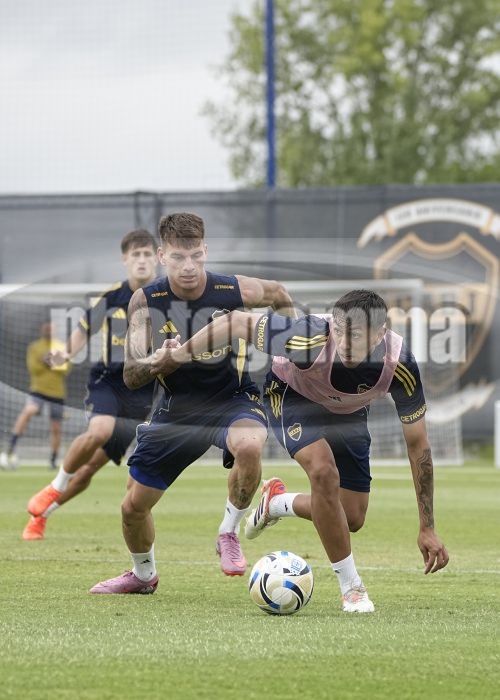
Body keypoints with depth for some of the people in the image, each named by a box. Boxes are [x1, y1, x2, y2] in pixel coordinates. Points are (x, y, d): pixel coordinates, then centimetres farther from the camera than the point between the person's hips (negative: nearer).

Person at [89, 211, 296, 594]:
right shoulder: (145, 301, -16)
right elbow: (130, 376, -19)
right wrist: (158, 361, -39)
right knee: (134, 506, 6)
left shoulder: (236, 290, -18)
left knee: (249, 446, -39)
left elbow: (279, 294, 6)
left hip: (234, 399, -2)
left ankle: (230, 533, -12)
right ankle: (144, 576, 39)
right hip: (178, 406, 2)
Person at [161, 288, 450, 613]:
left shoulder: (401, 366, -33)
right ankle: (352, 588, -14)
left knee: (353, 519, 1)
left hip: (349, 411, 3)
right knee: (324, 470, -30)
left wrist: (428, 528, -20)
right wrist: (182, 353, -13)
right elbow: (237, 322, -26)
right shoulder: (308, 337, -41)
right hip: (293, 394, -3)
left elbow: (417, 444, -22)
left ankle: (278, 501, 32)